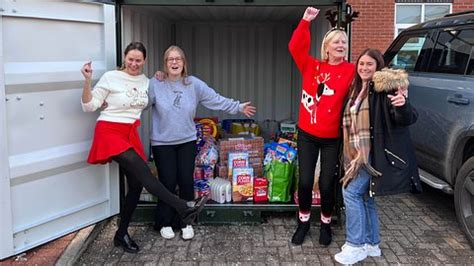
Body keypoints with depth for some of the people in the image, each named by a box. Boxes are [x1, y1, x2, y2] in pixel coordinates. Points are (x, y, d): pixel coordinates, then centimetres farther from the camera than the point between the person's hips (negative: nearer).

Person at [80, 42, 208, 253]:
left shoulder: (145, 81, 9)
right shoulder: (111, 77, -8)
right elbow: (89, 106, -8)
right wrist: (87, 81, -22)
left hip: (131, 134, 7)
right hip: (110, 132, -6)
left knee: (136, 185, 3)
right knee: (142, 171, -22)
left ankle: (121, 234, 18)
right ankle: (183, 207, -26)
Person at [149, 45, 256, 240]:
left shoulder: (194, 84, -2)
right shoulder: (155, 85, -7)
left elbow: (217, 100, 1)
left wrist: (238, 107, 1)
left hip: (187, 142, 2)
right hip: (162, 143, -2)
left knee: (186, 182, 4)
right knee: (168, 183, 2)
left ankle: (185, 222, 21)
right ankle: (164, 223, 21)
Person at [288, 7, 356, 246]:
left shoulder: (350, 71, -5)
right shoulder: (312, 67, 0)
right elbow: (295, 48, -10)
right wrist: (305, 21, -16)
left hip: (332, 138, -1)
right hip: (307, 134, 1)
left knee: (327, 184, 5)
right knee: (305, 181, 5)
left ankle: (326, 223, 30)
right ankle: (303, 222, 28)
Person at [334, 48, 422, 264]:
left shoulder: (385, 87, -12)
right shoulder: (357, 90, 13)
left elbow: (409, 118, -21)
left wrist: (403, 105, -41)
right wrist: (352, 155, 13)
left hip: (375, 153, -8)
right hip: (359, 154, 8)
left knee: (351, 192, -10)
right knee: (365, 195, 13)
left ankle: (355, 245, 1)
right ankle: (371, 244, 26)